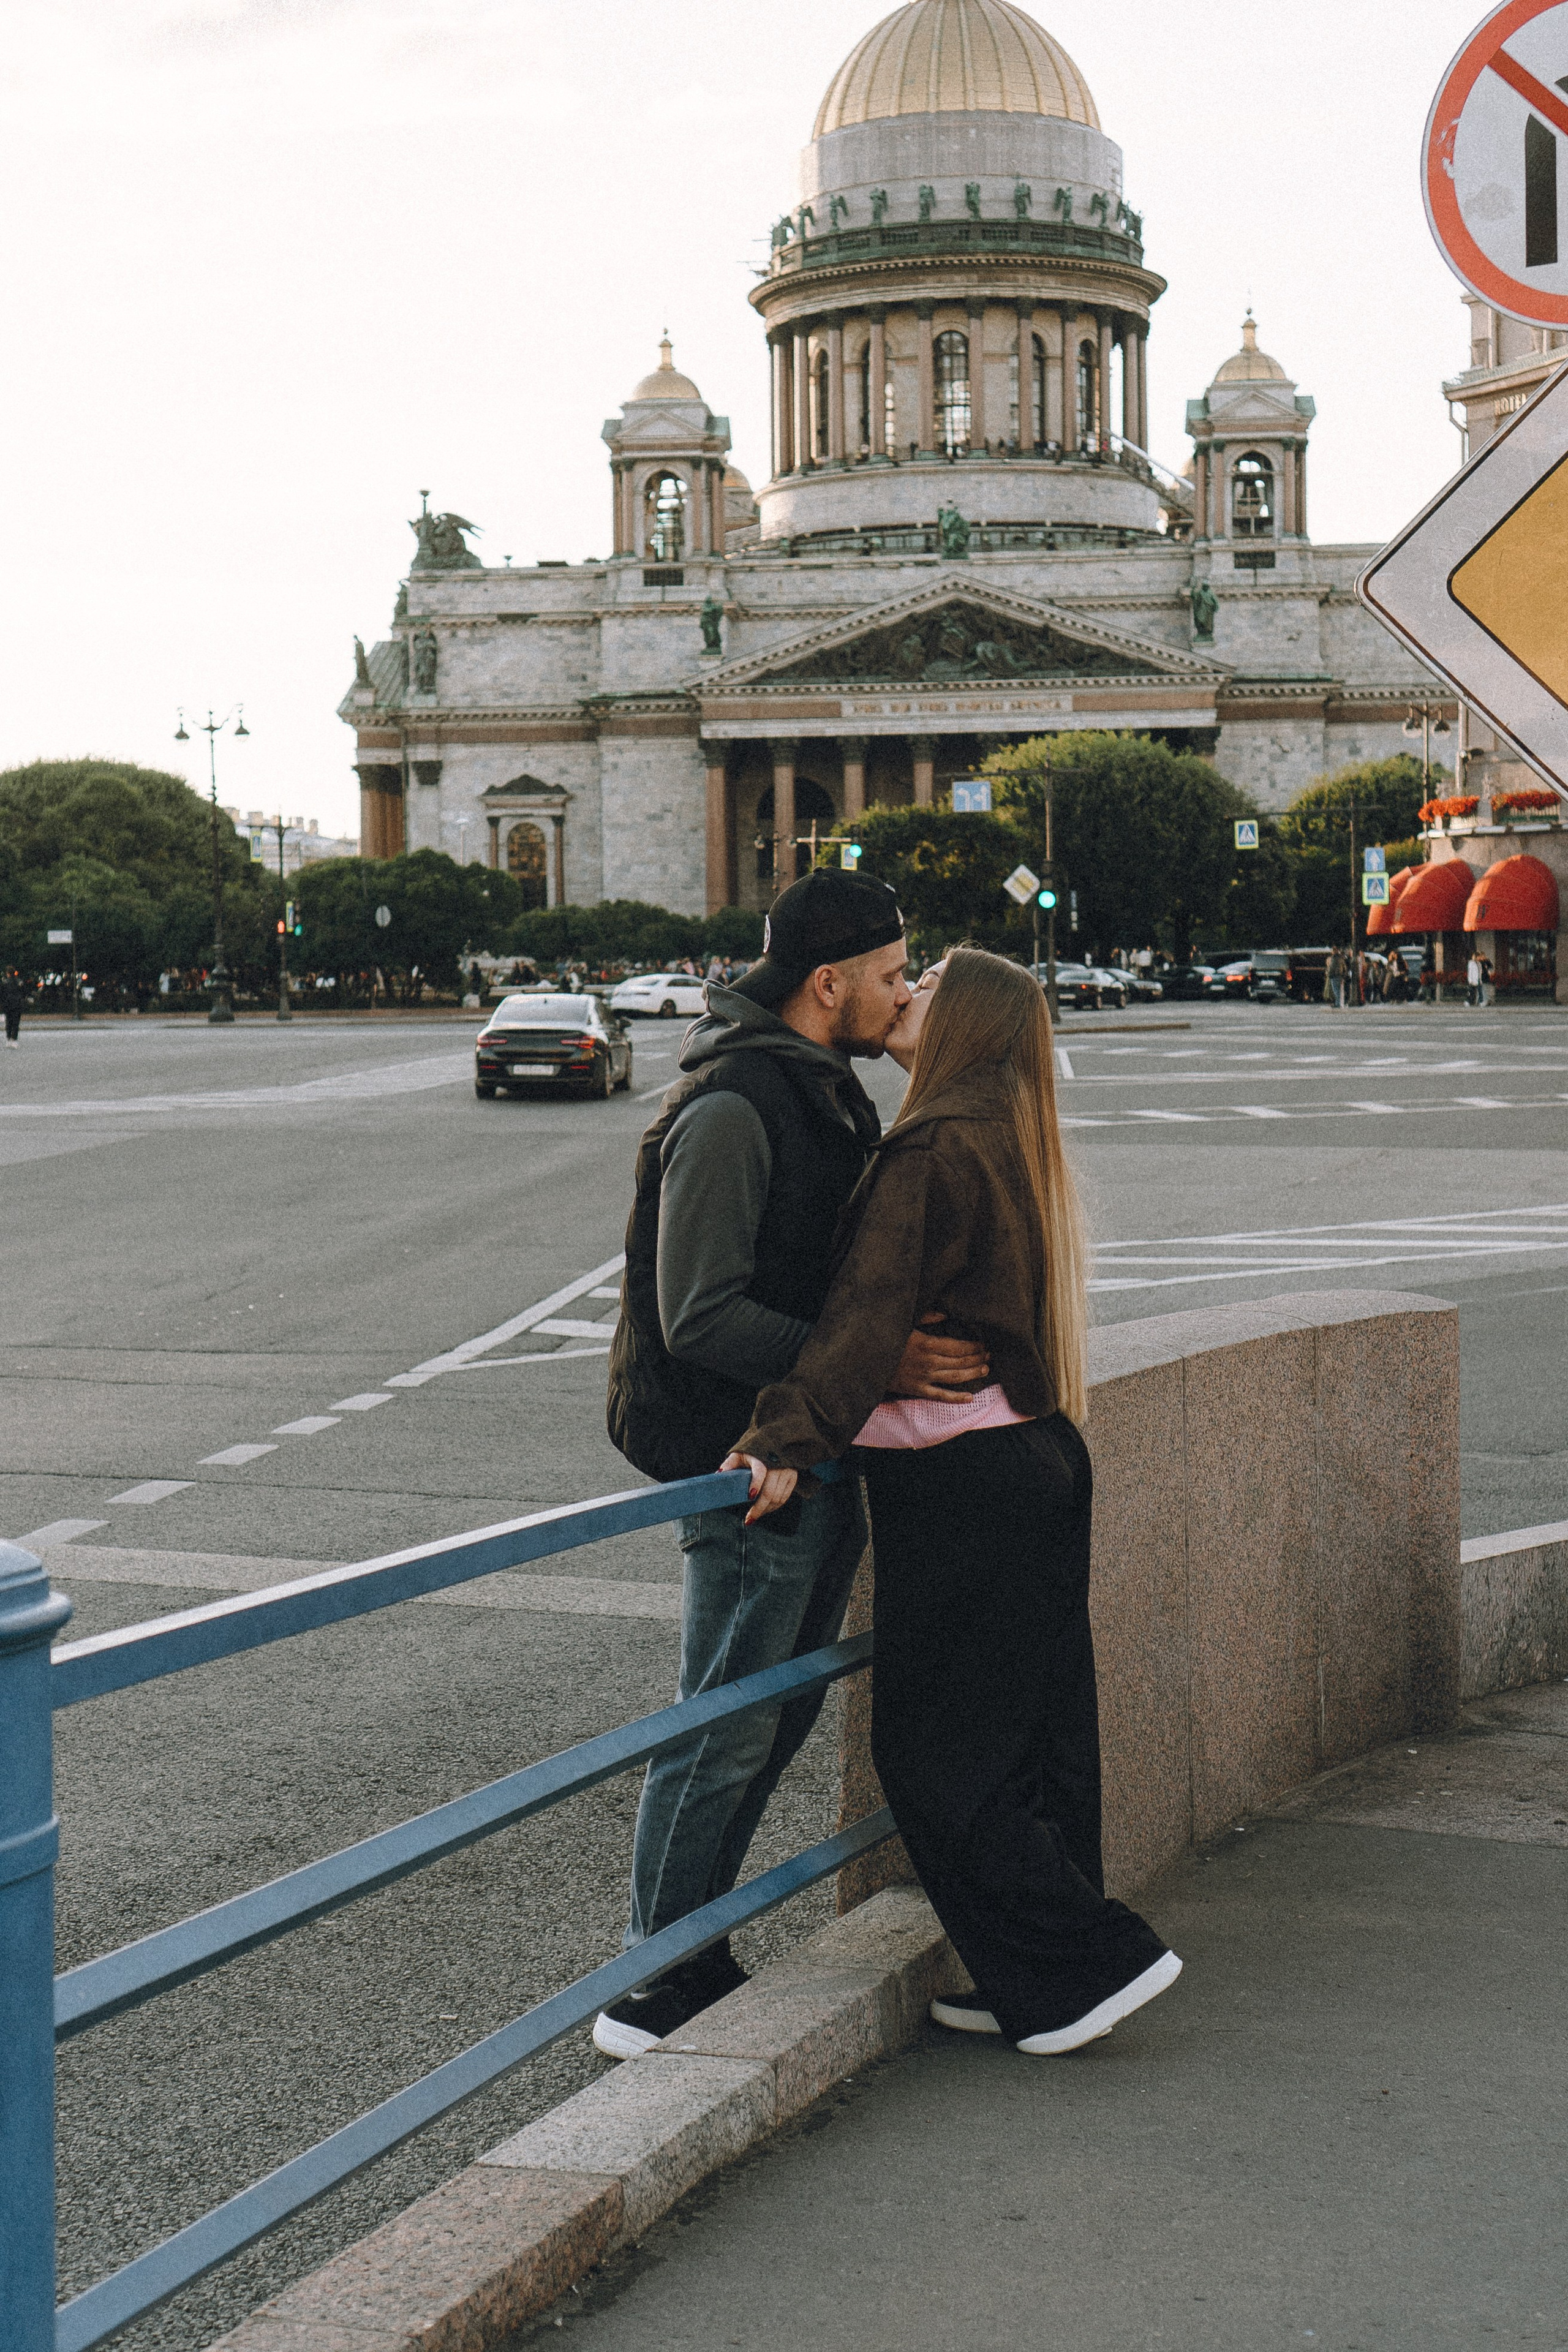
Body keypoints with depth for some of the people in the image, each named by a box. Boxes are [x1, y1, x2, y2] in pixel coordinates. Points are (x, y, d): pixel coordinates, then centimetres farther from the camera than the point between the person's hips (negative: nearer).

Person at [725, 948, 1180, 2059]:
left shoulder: (937, 1151, -14)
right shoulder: (1015, 1148, 15)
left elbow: (869, 1310, -24)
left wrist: (789, 1440, -32)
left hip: (958, 1479, -10)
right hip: (1037, 1458, 10)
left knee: (934, 1751, -2)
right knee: (1026, 1731, 13)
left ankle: (1098, 1956, 1)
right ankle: (1035, 1980, 20)